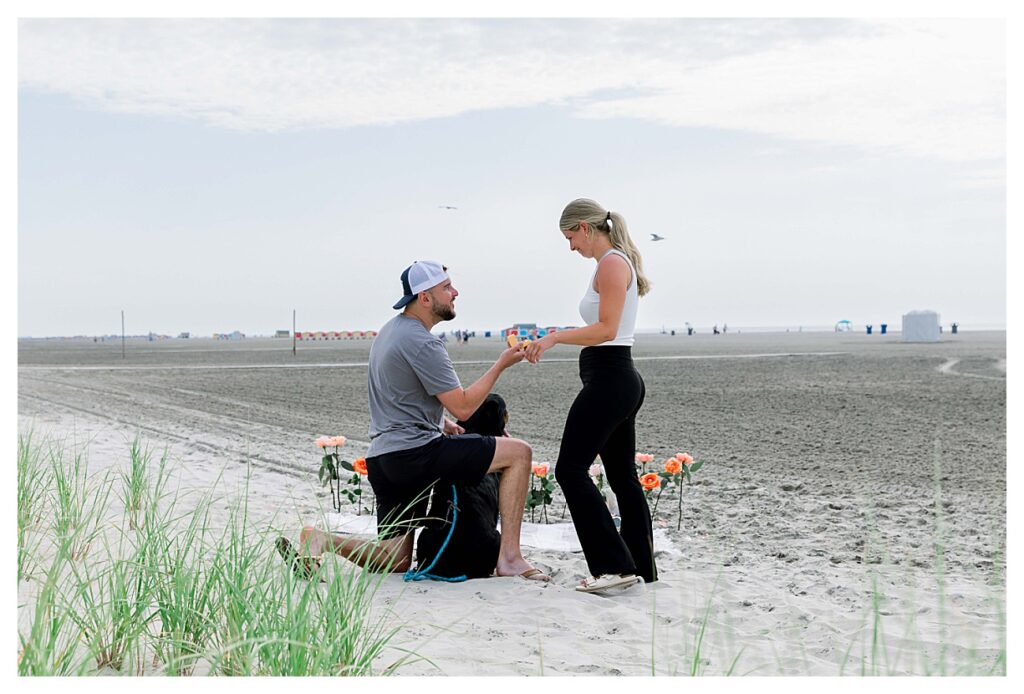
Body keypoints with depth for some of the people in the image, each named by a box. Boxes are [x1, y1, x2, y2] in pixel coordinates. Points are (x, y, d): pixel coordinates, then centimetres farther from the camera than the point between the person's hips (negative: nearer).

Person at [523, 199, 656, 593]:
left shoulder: (612, 263, -12)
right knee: (622, 475, 12)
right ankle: (642, 568, 16)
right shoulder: (618, 261, 18)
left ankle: (614, 565, -13)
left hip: (609, 379, -11)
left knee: (571, 468, -11)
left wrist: (555, 337, -22)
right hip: (621, 379, 11)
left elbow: (606, 329, -20)